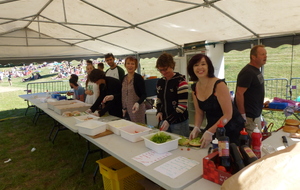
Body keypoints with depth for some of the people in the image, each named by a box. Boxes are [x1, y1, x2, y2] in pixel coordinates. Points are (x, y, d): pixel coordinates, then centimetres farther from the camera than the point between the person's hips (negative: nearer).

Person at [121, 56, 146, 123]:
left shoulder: (138, 77, -8)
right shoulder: (123, 78, 9)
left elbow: (144, 94, -11)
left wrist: (138, 103, -28)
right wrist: (124, 108, 12)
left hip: (136, 109, -5)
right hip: (127, 109, 5)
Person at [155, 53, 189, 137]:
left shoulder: (180, 81, -14)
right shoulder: (160, 82, 5)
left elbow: (182, 105, -18)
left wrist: (169, 120, -22)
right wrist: (159, 111, -2)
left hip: (179, 122, -5)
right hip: (164, 120, 6)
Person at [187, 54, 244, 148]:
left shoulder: (219, 85, -22)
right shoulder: (194, 88, -2)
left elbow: (228, 115, -24)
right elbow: (199, 113, 6)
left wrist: (210, 132, -29)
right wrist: (196, 128, -11)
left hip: (231, 128, -5)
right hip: (212, 127, 5)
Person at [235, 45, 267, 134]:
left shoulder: (257, 70, 12)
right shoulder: (247, 72, -19)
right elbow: (239, 94, -24)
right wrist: (242, 116, -23)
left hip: (256, 115, 10)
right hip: (249, 117, -10)